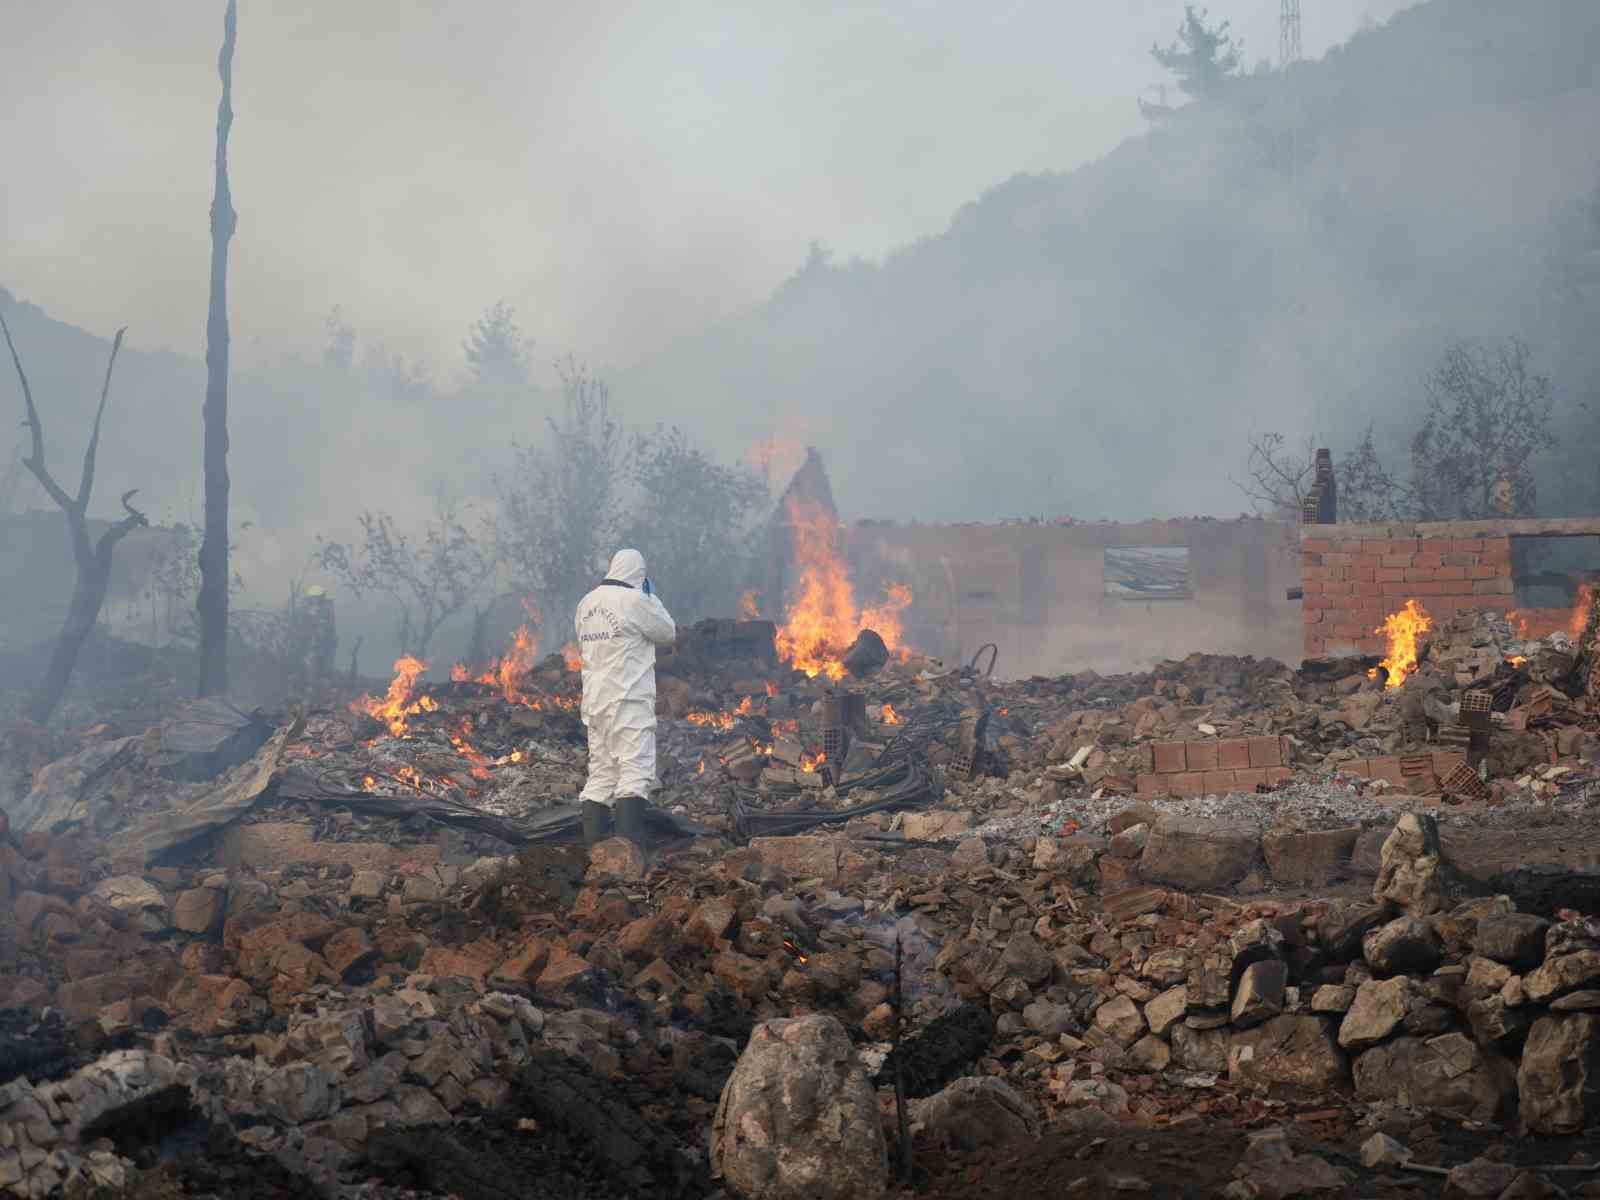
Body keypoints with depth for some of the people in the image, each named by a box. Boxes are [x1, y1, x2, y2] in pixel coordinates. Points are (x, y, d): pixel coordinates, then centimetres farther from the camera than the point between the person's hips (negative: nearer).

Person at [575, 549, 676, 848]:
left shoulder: (587, 603, 12)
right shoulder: (635, 601, -11)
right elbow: (668, 633, 0)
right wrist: (651, 597, 10)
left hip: (595, 701, 8)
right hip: (629, 701, -8)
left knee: (600, 773, 12)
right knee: (635, 771, -9)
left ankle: (592, 846, 10)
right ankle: (628, 844, -19)